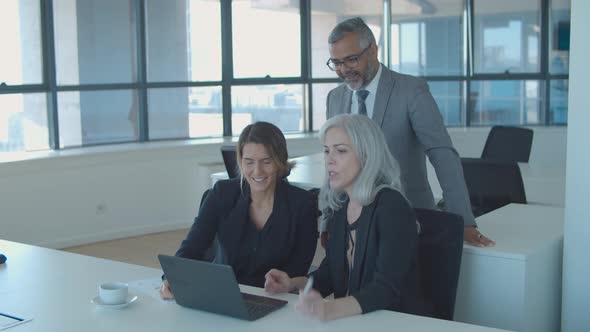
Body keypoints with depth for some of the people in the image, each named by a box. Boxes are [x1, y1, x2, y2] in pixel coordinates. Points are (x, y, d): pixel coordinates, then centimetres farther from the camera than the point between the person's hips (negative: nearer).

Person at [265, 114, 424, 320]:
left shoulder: (392, 207, -15)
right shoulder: (339, 205, 6)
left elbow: (387, 289, -24)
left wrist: (328, 309, -37)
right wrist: (293, 284, -2)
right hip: (349, 321, 6)